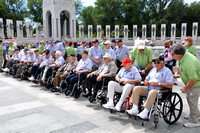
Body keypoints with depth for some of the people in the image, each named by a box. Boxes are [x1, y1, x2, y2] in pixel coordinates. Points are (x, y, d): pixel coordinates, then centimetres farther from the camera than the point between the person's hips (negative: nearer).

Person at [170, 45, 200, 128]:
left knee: (192, 101, -3)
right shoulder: (184, 55, -6)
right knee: (189, 98, 21)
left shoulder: (188, 63, -37)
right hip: (190, 82, 10)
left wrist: (186, 88, -20)